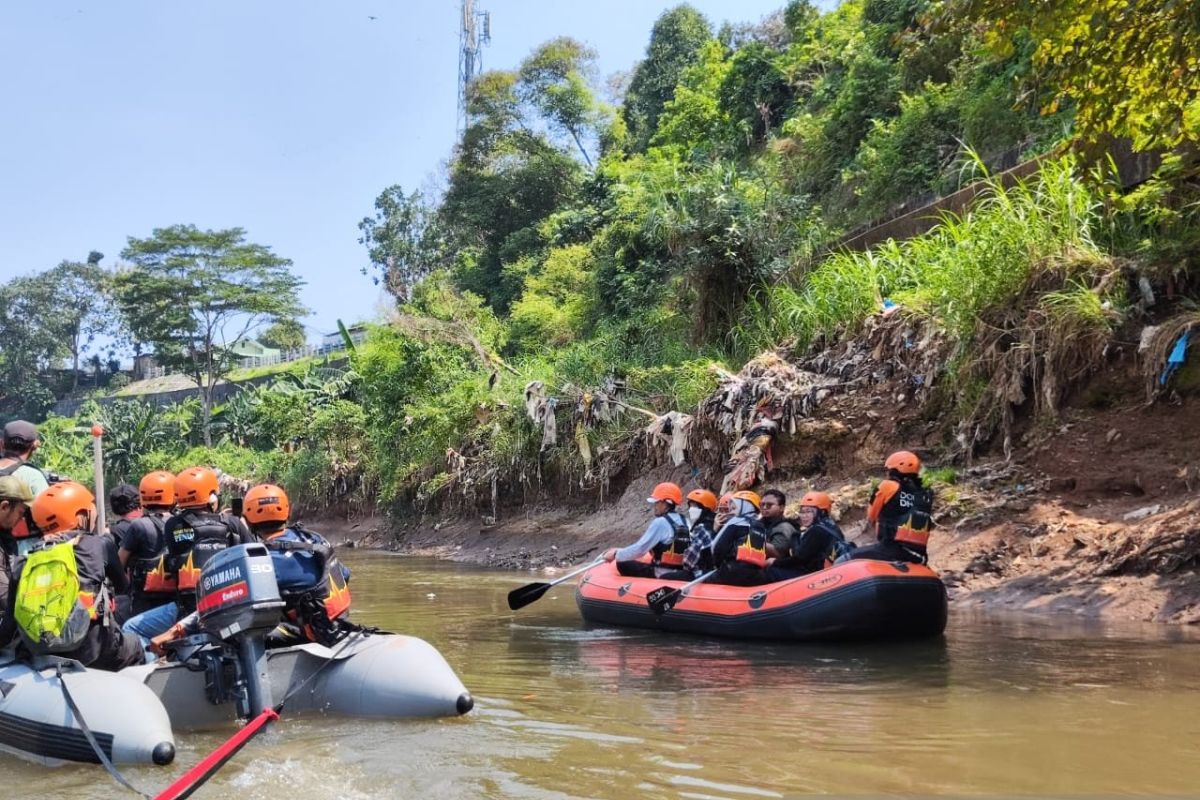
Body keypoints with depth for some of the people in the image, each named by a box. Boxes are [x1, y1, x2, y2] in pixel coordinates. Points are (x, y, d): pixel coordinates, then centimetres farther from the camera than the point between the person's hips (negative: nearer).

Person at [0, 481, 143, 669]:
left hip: (40, 655, 3)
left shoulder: (26, 561, 8)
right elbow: (121, 585, 18)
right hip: (88, 649, -3)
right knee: (134, 646, 25)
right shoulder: (96, 545, 2)